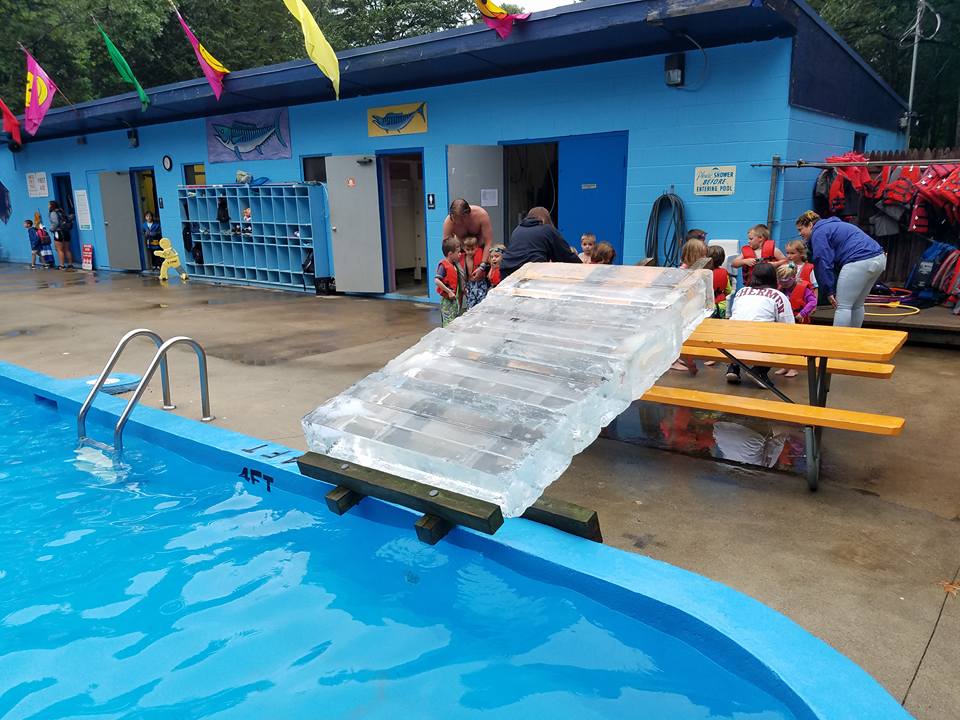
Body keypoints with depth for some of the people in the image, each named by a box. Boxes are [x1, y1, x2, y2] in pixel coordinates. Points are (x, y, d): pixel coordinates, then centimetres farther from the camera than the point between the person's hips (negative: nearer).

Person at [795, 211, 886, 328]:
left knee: (843, 306, -3)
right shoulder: (831, 226, 29)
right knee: (857, 306, 19)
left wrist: (829, 291, -2)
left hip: (859, 262, -10)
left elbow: (824, 264, -7)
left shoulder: (818, 233, 0)